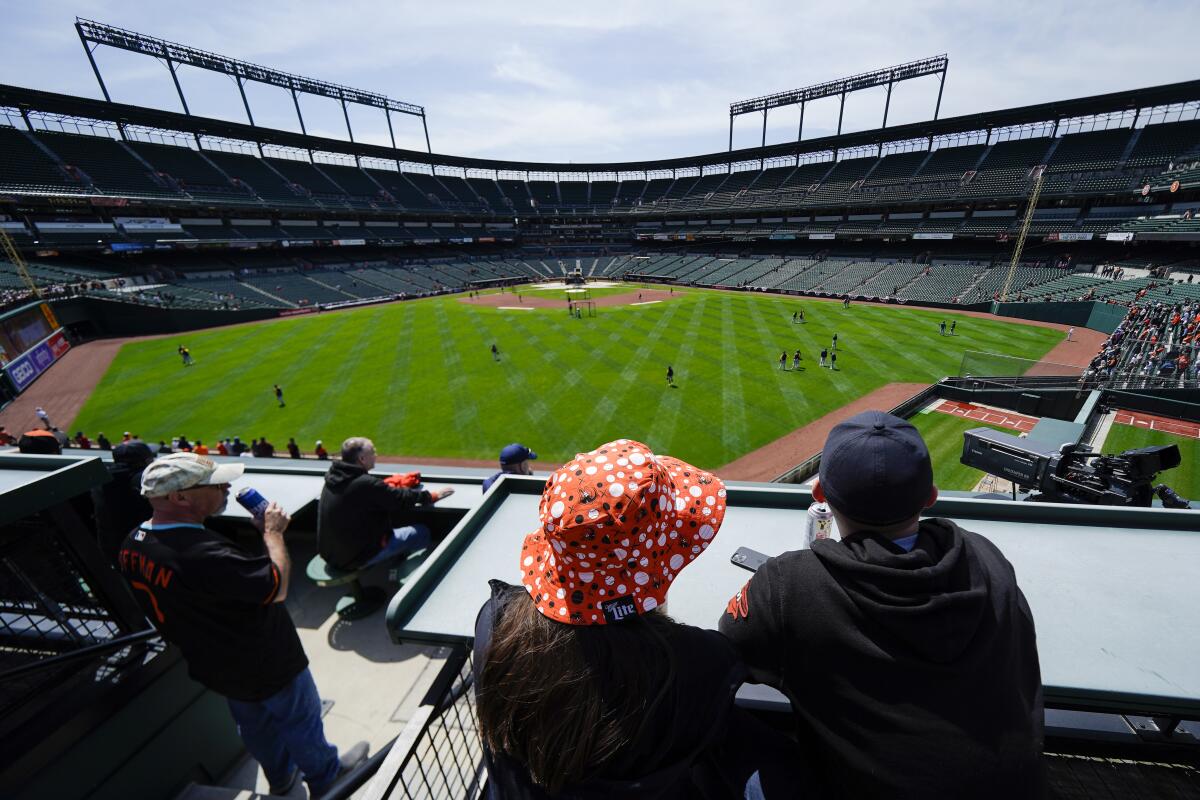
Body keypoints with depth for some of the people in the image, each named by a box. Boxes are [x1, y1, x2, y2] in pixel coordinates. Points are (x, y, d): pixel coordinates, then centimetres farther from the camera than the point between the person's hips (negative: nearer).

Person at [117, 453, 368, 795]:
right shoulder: (203, 555, -41)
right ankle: (325, 777, 44)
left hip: (214, 665, 8)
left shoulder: (133, 545, -12)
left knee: (256, 726, 31)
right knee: (301, 721, 20)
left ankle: (280, 776, 55)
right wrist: (273, 532, -22)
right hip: (266, 665, -7)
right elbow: (277, 586, -32)